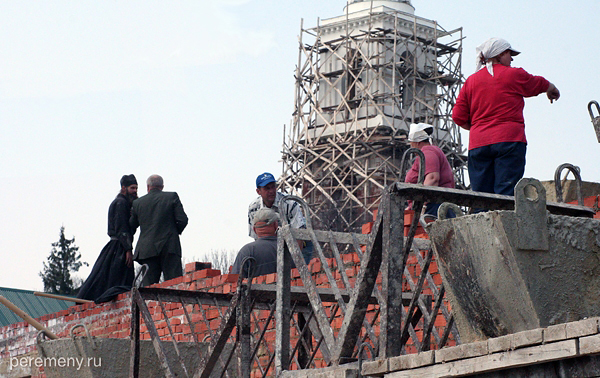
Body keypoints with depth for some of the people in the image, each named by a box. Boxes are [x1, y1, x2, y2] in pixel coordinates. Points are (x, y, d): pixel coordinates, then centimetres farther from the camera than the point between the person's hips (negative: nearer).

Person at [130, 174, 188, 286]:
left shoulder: (138, 203, 11)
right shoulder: (172, 197, 4)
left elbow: (132, 227, 17)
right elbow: (182, 220, -3)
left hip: (147, 249, 2)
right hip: (169, 247, -2)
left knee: (148, 283, 1)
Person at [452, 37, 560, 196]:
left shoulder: (471, 81, 13)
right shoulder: (514, 75, 4)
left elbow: (458, 116, 8)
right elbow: (540, 84, 22)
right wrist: (553, 90, 44)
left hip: (478, 144, 4)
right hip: (509, 141, -4)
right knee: (506, 196, -10)